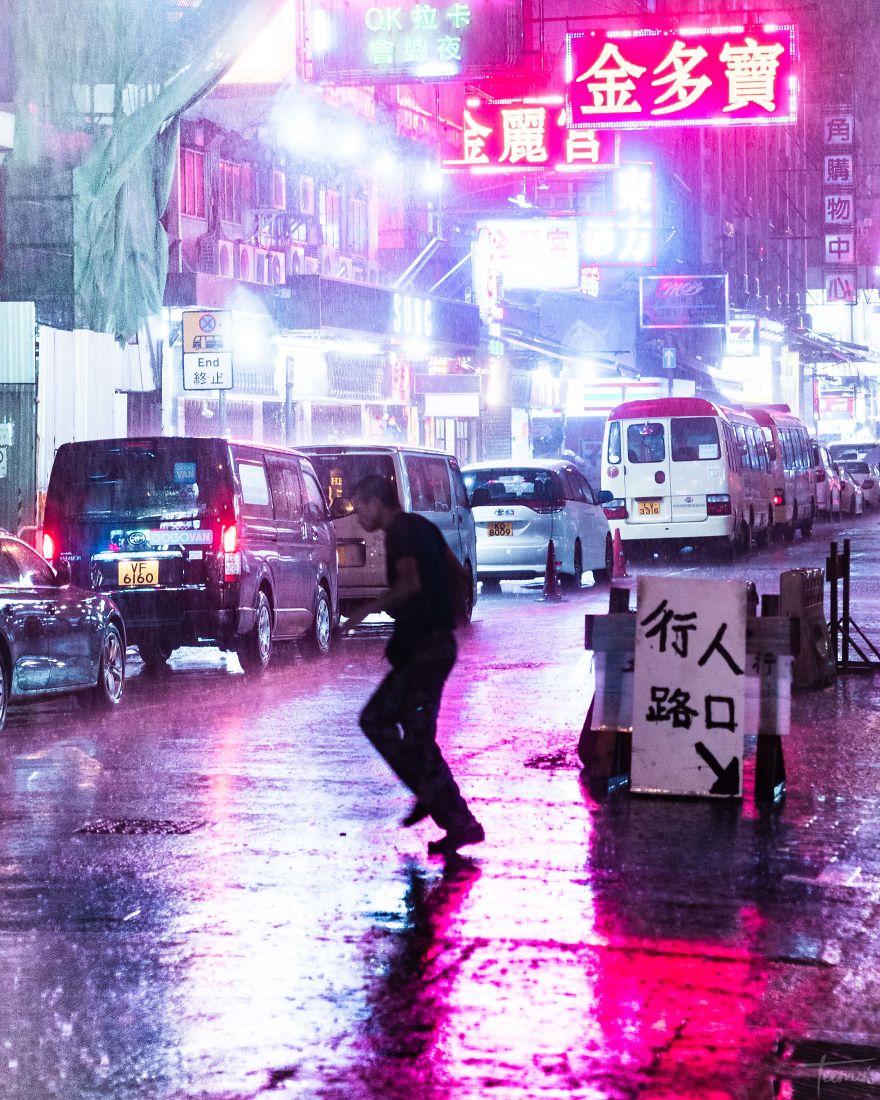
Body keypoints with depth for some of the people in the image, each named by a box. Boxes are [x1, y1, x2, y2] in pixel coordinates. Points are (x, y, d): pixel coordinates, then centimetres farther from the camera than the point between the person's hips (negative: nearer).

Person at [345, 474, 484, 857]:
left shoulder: (400, 531, -14)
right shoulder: (421, 526, 16)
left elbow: (410, 583, -30)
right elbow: (456, 570, 25)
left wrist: (370, 608, -22)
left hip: (423, 649, -10)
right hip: (436, 639, 10)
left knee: (418, 736, -8)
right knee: (376, 718, 17)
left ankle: (462, 824, -6)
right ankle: (432, 795, 16)